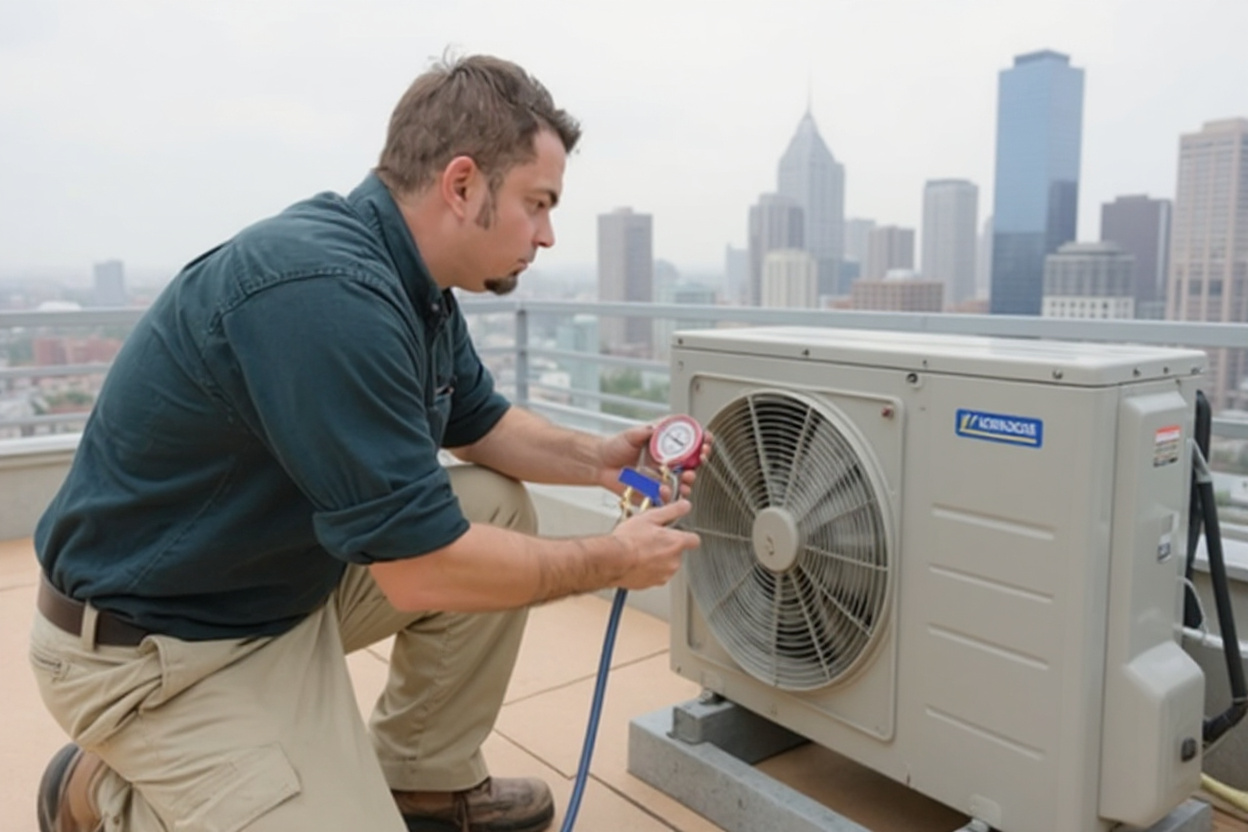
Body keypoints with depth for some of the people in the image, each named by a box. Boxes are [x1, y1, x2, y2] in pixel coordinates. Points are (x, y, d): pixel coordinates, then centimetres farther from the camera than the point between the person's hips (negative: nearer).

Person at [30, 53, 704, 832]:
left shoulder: (407, 277, -2)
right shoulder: (329, 291, -31)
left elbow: (478, 422, 14)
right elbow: (424, 569, -29)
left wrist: (598, 458, -3)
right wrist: (609, 560, -16)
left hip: (288, 576, 9)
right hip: (153, 642, -9)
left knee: (501, 506, 2)